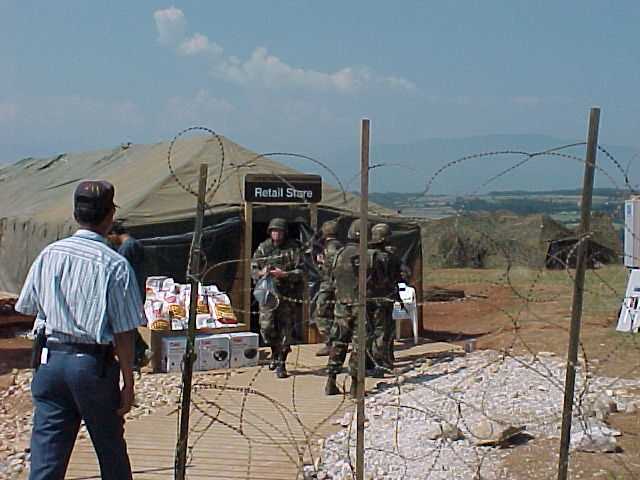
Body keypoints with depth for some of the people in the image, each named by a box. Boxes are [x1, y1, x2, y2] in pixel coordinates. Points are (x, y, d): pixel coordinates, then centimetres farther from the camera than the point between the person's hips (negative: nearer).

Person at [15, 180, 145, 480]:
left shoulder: (48, 255, 1)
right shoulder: (115, 265, -12)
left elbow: (30, 309, 10)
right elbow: (124, 334, -11)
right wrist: (128, 384, -3)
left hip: (50, 359, 4)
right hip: (93, 363, -3)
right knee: (111, 451, 16)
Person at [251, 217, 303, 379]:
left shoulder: (294, 248, -1)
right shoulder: (263, 248, 6)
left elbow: (300, 271, -5)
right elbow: (253, 269, 10)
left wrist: (284, 274, -19)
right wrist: (261, 273, -12)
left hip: (287, 294, -1)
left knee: (285, 329, 0)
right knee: (266, 327, -5)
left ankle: (281, 363, 10)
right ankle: (275, 351, 24)